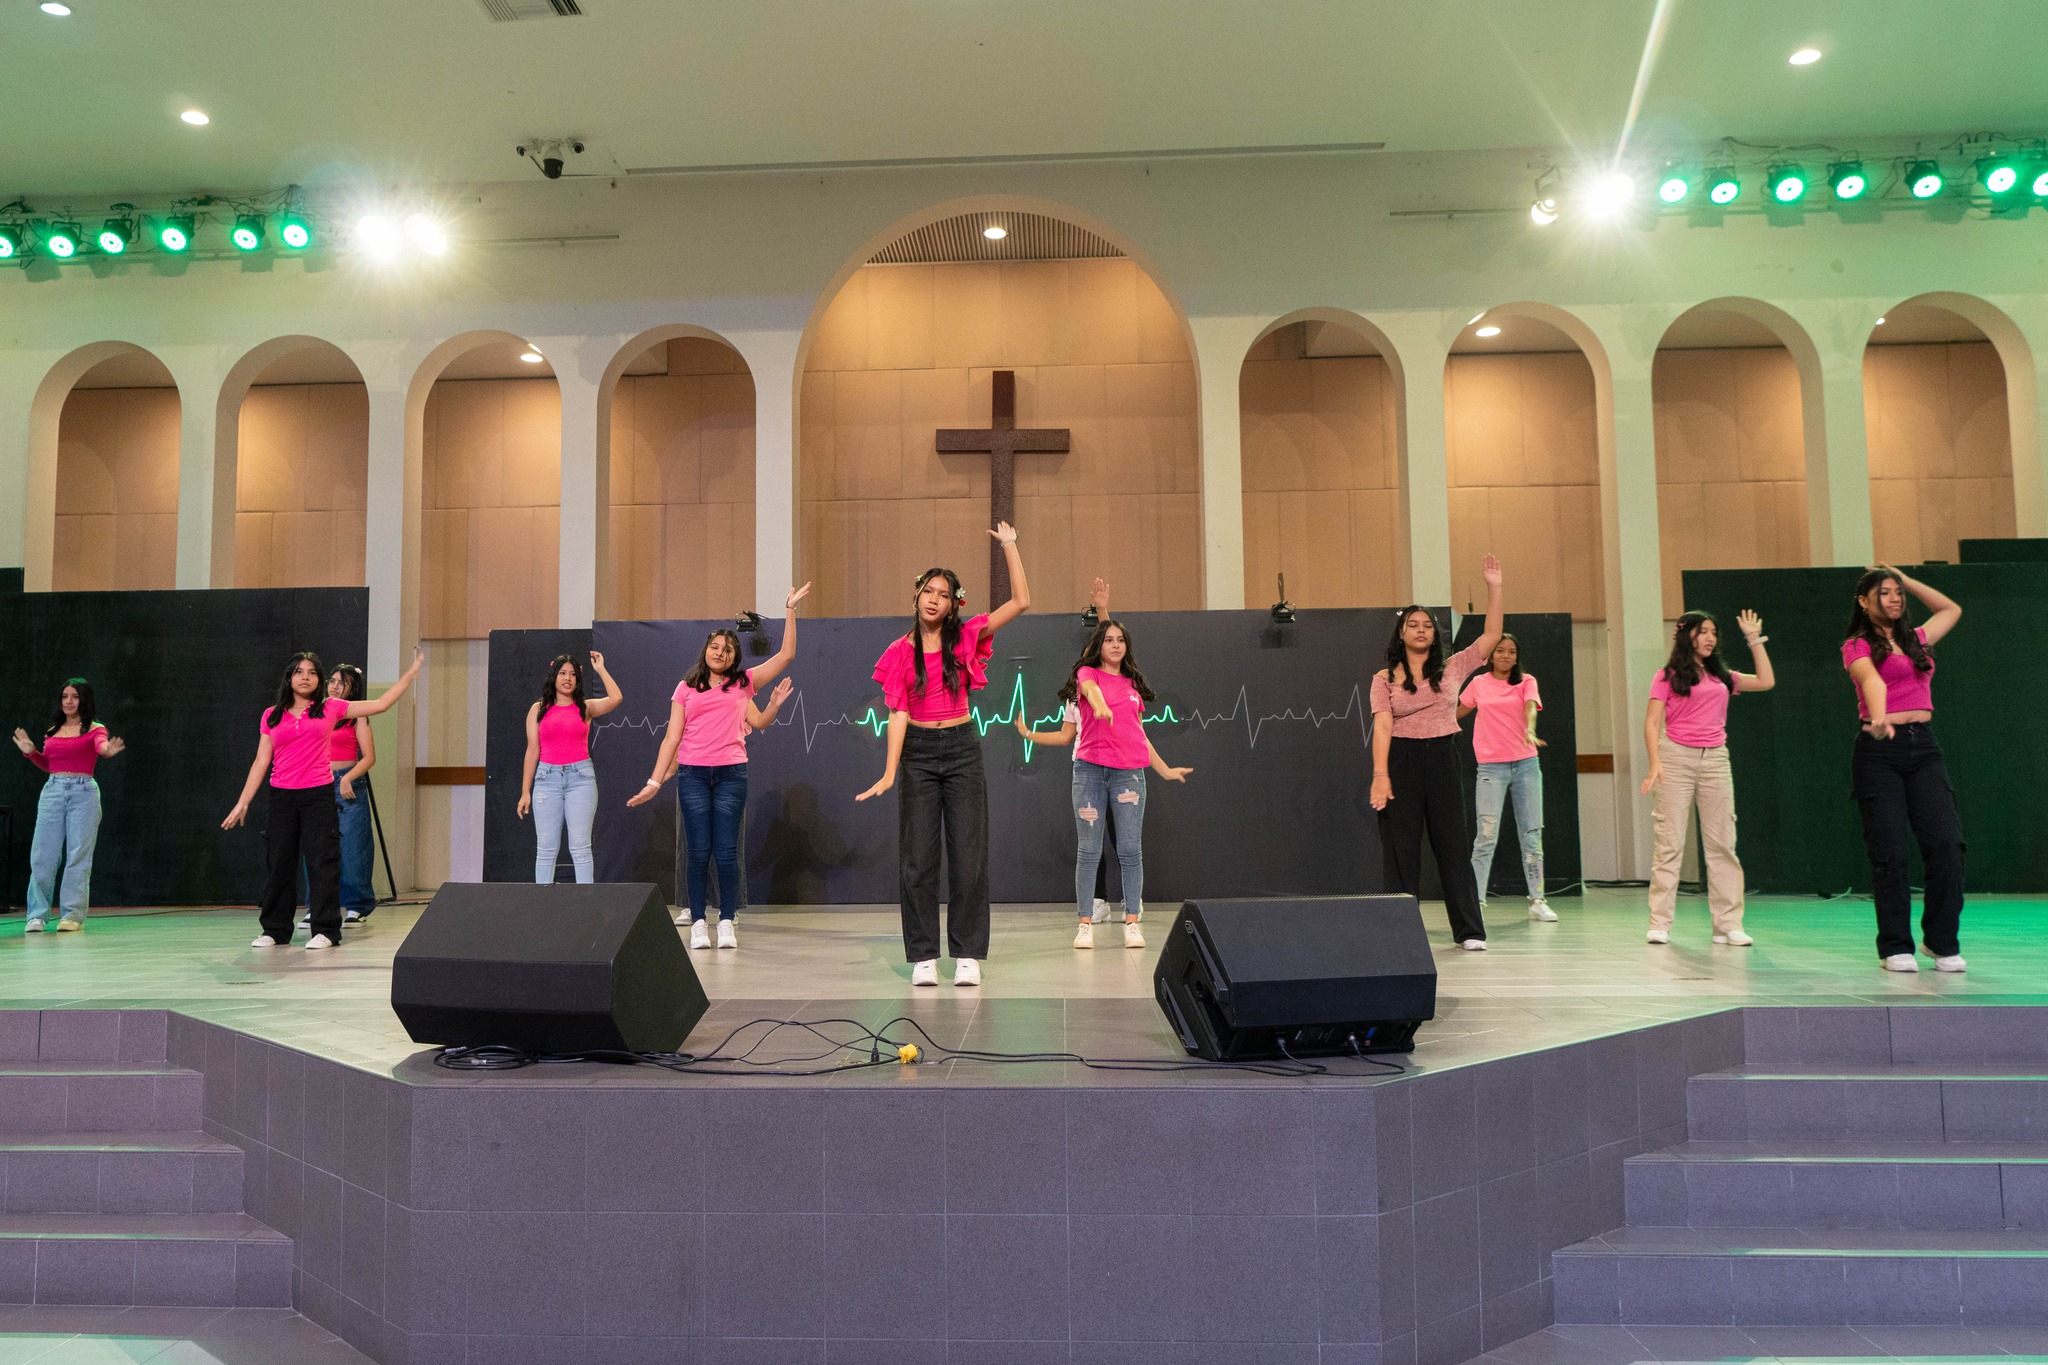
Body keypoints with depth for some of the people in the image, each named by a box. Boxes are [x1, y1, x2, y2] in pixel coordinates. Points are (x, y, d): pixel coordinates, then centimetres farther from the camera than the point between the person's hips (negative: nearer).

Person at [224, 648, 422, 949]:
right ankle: (275, 930, 18)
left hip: (319, 795, -2)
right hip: (281, 797, 2)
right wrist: (243, 802, 6)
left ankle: (325, 930, 3)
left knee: (322, 861, -3)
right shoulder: (271, 716, 9)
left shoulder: (330, 708, 6)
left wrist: (411, 673, 5)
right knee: (280, 863, 7)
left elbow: (380, 705, 6)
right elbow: (261, 761, 10)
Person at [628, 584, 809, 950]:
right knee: (698, 852, 0)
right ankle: (698, 923, 6)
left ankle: (726, 923, 6)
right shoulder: (687, 688, 11)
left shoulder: (743, 683, 10)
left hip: (731, 774, 0)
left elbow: (786, 654, 8)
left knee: (726, 852, -1)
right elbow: (672, 737, 9)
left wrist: (789, 611, 5)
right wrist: (655, 782, 4)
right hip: (692, 775, 0)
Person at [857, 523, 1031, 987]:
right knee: (917, 858, -1)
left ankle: (967, 955, 6)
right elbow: (898, 713, -3)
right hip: (918, 752, 0)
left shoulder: (966, 639, 2)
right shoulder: (901, 652, 1)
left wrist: (1008, 544, -3)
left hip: (962, 748, 0)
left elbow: (1021, 602, -4)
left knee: (968, 856, -1)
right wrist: (889, 774, -11)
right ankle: (923, 957, 6)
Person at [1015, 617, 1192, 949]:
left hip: (1130, 772, 3)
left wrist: (1165, 770, 24)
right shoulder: (1087, 673, 7)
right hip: (1090, 770, -2)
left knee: (1130, 850, -2)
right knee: (1088, 851, -1)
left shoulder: (1133, 685, 17)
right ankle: (1086, 924, 4)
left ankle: (1132, 923, 3)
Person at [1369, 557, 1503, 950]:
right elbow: (1382, 727, -7)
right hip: (1401, 760, -2)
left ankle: (1469, 931, 10)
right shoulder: (1384, 679, 2)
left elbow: (1491, 635, 3)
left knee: (1453, 844, 3)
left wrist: (1494, 588, -5)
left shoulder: (1452, 668, 9)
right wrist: (1380, 775, -17)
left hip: (1443, 758, 2)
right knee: (1401, 848, 1)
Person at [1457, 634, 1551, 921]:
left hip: (1525, 763, 1)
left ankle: (1537, 900, 14)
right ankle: (1477, 902, -5)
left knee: (1532, 833, 6)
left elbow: (1530, 707, -15)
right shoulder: (1478, 683, 7)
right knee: (1487, 835, -9)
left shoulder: (1526, 681, 5)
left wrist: (1529, 730, -33)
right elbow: (1458, 712, 24)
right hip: (1491, 766, -1)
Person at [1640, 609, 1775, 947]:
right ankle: (1660, 924, -2)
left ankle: (1727, 924, 6)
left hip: (1715, 759, 4)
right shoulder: (1669, 676, 4)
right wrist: (1655, 763, -14)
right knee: (1669, 842, -5)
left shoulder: (1722, 676, 17)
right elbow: (1651, 722, -2)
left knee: (1722, 843, 2)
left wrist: (1754, 639, 15)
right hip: (1676, 757, -4)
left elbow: (1766, 682, 13)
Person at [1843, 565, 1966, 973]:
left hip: (1923, 745, 5)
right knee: (1889, 851, -5)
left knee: (1947, 842, -8)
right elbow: (1871, 679, -20)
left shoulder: (1917, 639, 20)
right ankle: (1896, 947, 3)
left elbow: (1951, 610, 38)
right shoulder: (1857, 646, 2)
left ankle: (1943, 942, 3)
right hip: (1879, 750, -5)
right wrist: (1879, 716, -38)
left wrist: (1907, 580, 31)